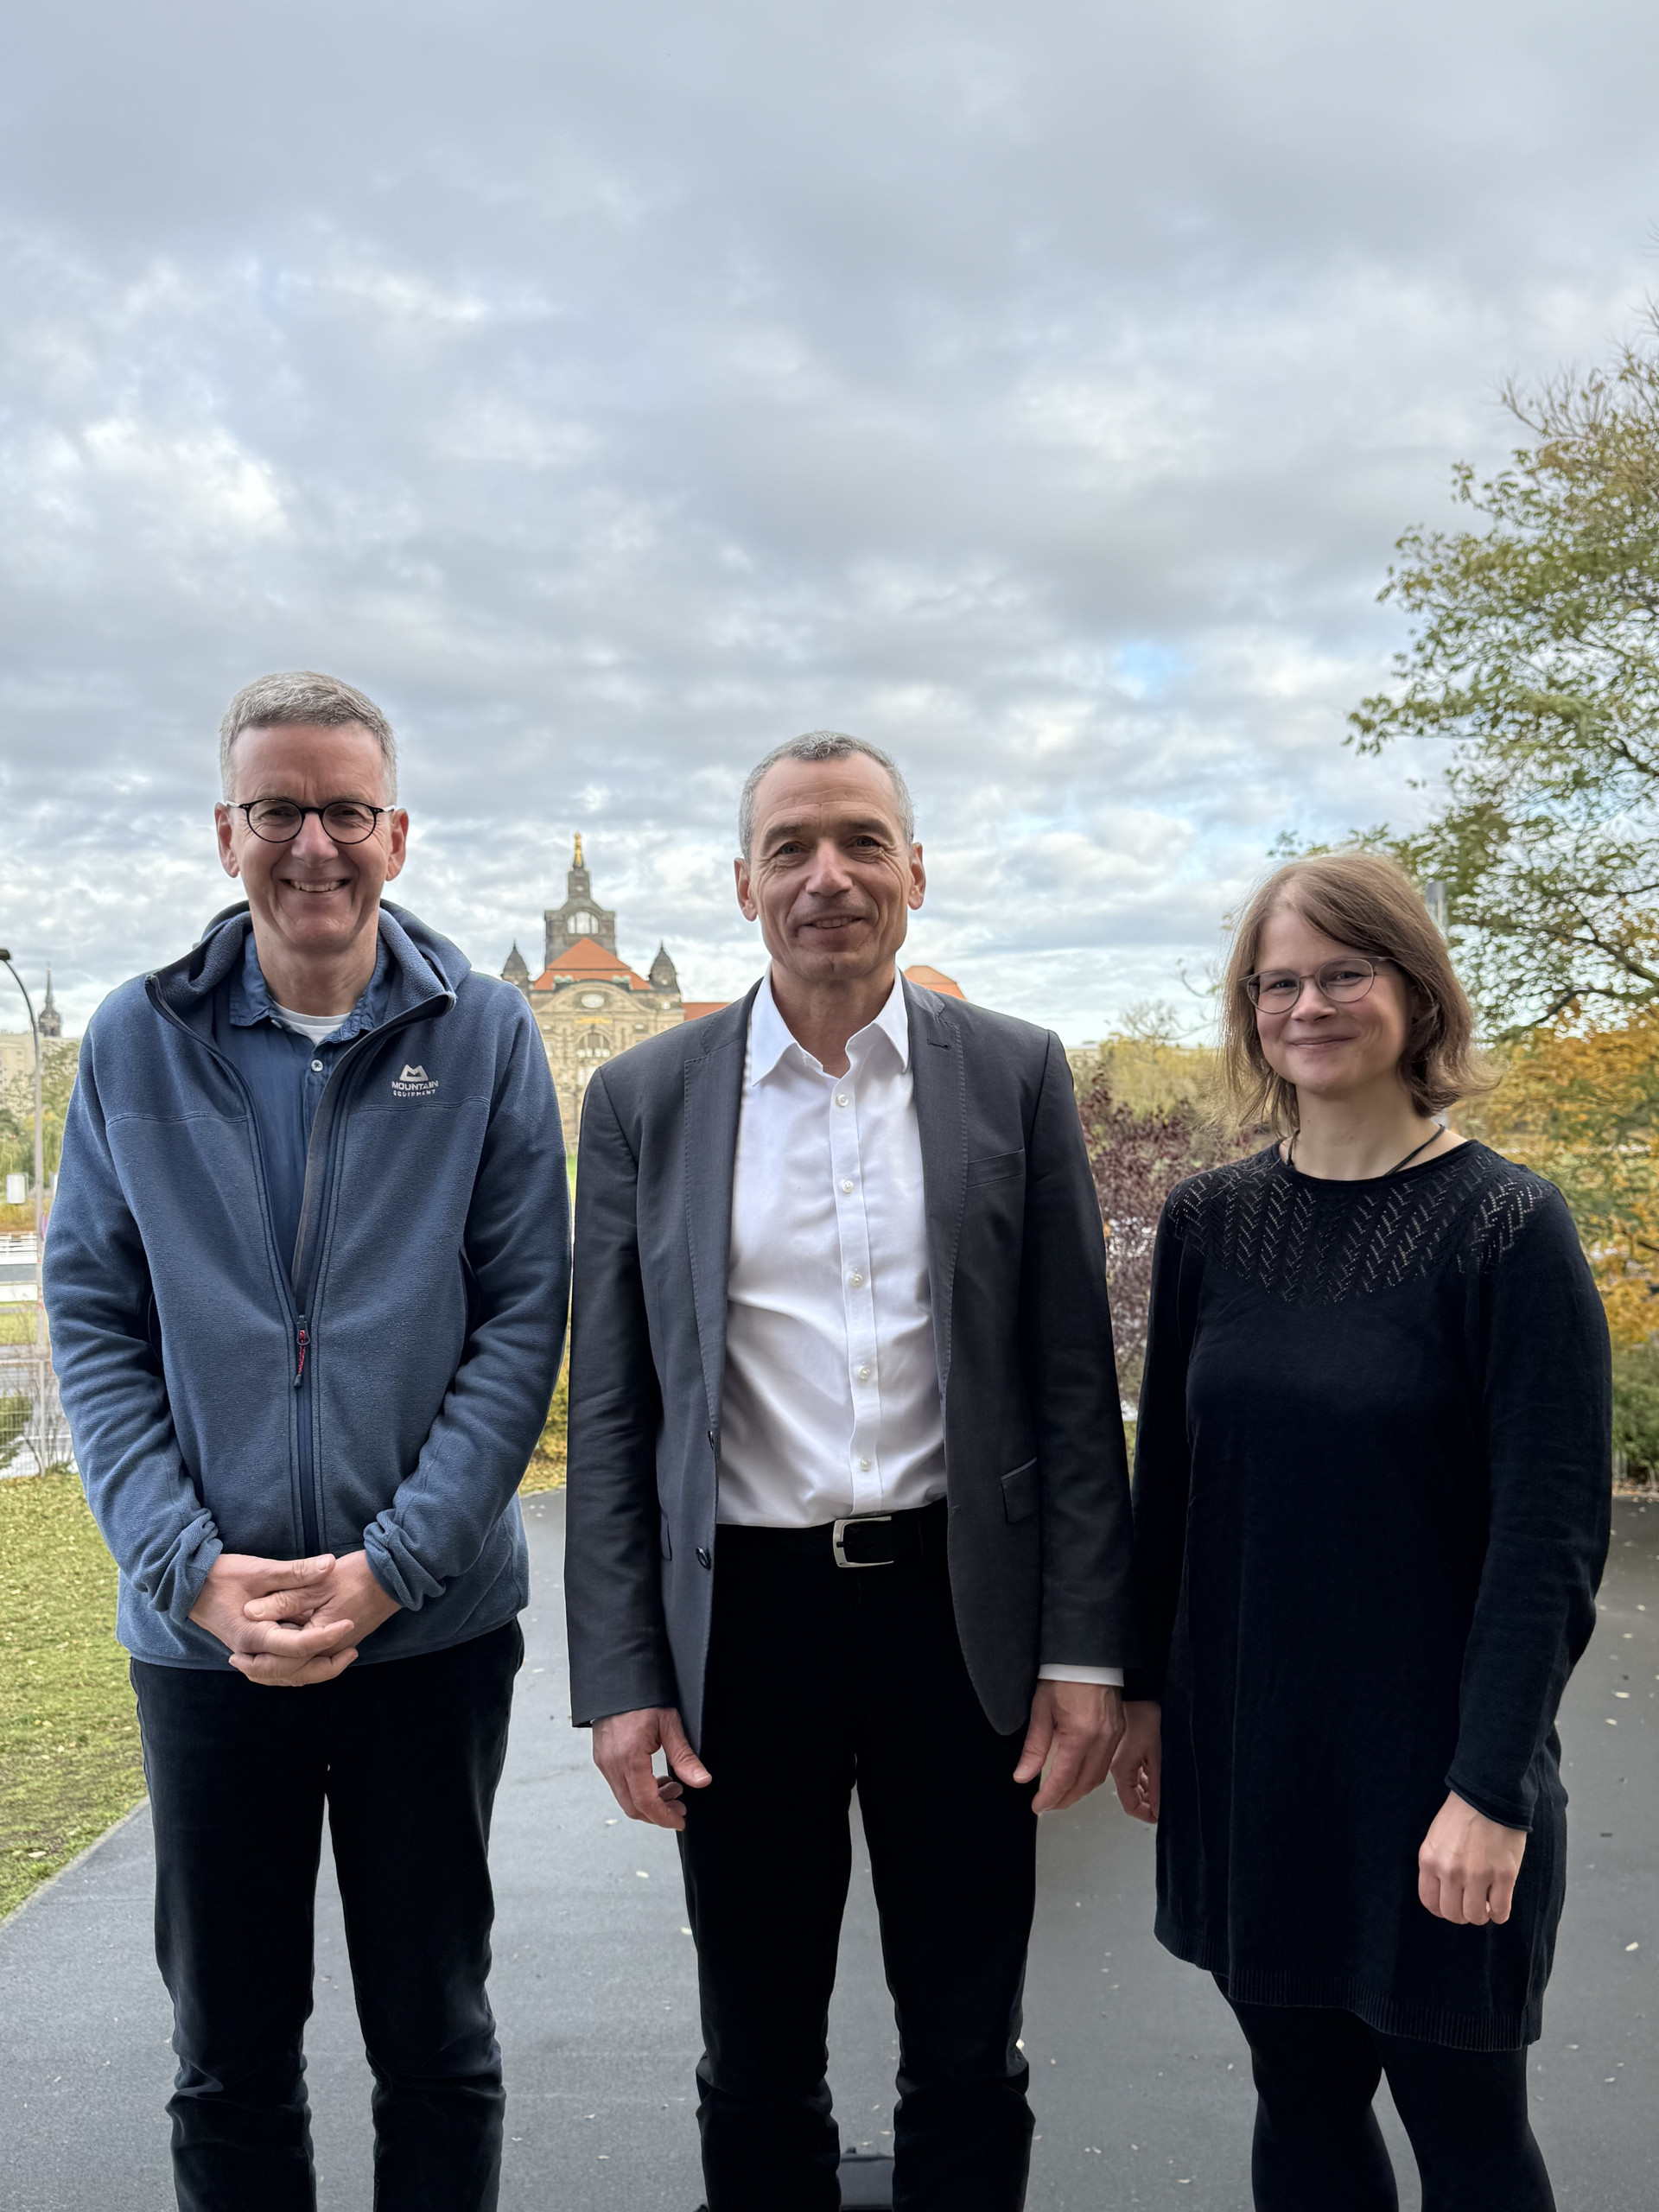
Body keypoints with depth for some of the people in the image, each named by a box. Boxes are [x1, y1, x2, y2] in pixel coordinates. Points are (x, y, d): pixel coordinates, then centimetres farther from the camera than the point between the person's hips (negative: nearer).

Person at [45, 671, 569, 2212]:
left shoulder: (483, 1036, -3)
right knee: (226, 2050, 16)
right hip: (200, 1630, 1)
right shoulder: (136, 1042, 1)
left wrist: (386, 1567, -13)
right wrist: (192, 1568, -11)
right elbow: (93, 1323, 1)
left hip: (432, 1622, -1)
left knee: (435, 2037, 15)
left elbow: (521, 1321, -5)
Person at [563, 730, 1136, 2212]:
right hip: (742, 1625, 0)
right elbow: (609, 1412, 1)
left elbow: (1074, 1381, 1)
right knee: (757, 2072, 18)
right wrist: (620, 1680, -3)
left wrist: (1088, 1647, -3)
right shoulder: (643, 1101, 0)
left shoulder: (1014, 1076, 0)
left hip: (962, 1616, 0)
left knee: (969, 2065, 17)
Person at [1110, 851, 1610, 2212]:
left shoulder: (1507, 1226, -12)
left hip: (1429, 1763, -4)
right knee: (1301, 2097, 17)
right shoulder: (1210, 1221, 1)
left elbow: (1553, 1534, -13)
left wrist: (1491, 1789, -16)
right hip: (1243, 1747, 4)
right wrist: (1149, 1691, 9)